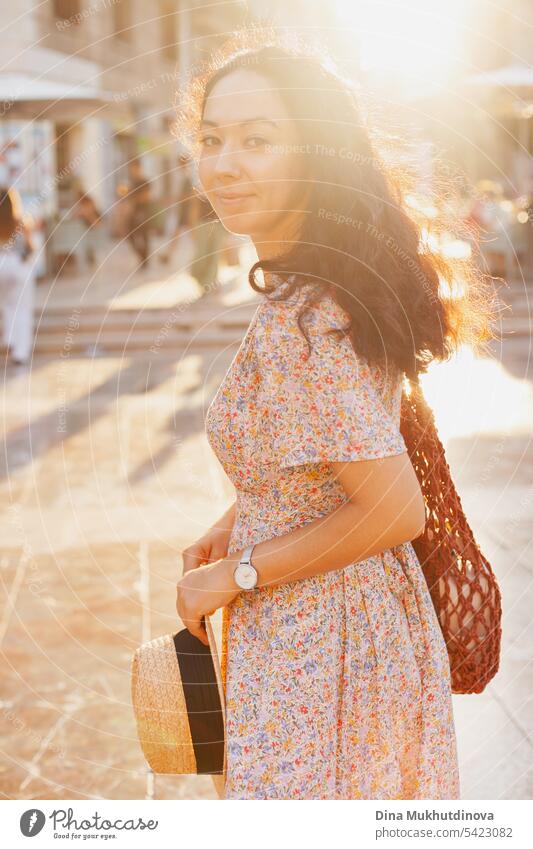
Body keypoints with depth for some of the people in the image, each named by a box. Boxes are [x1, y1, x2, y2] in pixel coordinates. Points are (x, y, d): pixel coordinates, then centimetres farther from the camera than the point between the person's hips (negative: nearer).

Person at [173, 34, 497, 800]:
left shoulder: (297, 321, -27)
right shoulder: (344, 282, 2)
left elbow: (395, 510, -27)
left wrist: (232, 576, -17)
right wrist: (229, 527, 8)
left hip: (312, 646, -9)